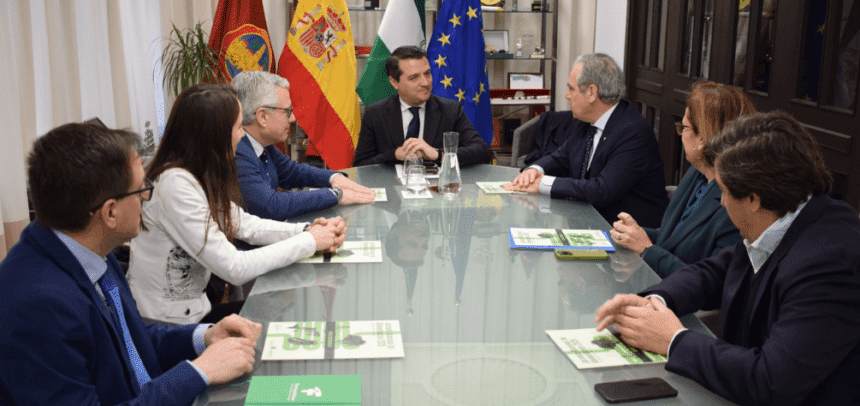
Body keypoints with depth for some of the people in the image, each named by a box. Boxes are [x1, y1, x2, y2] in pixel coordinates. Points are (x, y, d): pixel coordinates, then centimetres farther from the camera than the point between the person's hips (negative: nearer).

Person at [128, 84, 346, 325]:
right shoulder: (175, 185, -26)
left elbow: (245, 225, 11)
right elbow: (235, 269, -25)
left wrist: (306, 230, -5)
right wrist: (309, 242, -16)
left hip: (192, 310, 8)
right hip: (167, 330, -8)